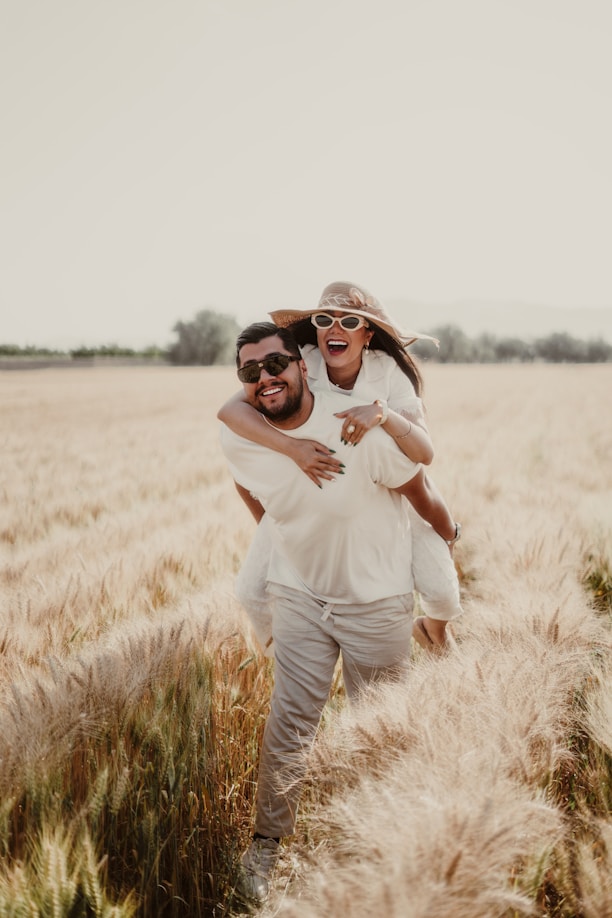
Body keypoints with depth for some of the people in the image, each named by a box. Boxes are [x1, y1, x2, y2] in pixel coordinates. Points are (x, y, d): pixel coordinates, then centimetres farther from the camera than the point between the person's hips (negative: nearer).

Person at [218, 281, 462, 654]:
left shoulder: (389, 372, -25)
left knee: (440, 588, -10)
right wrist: (291, 446, -51)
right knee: (252, 589, -6)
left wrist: (383, 413, -50)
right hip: (306, 486, 1)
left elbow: (425, 453, -32)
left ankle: (433, 626, 30)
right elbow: (230, 410, -38)